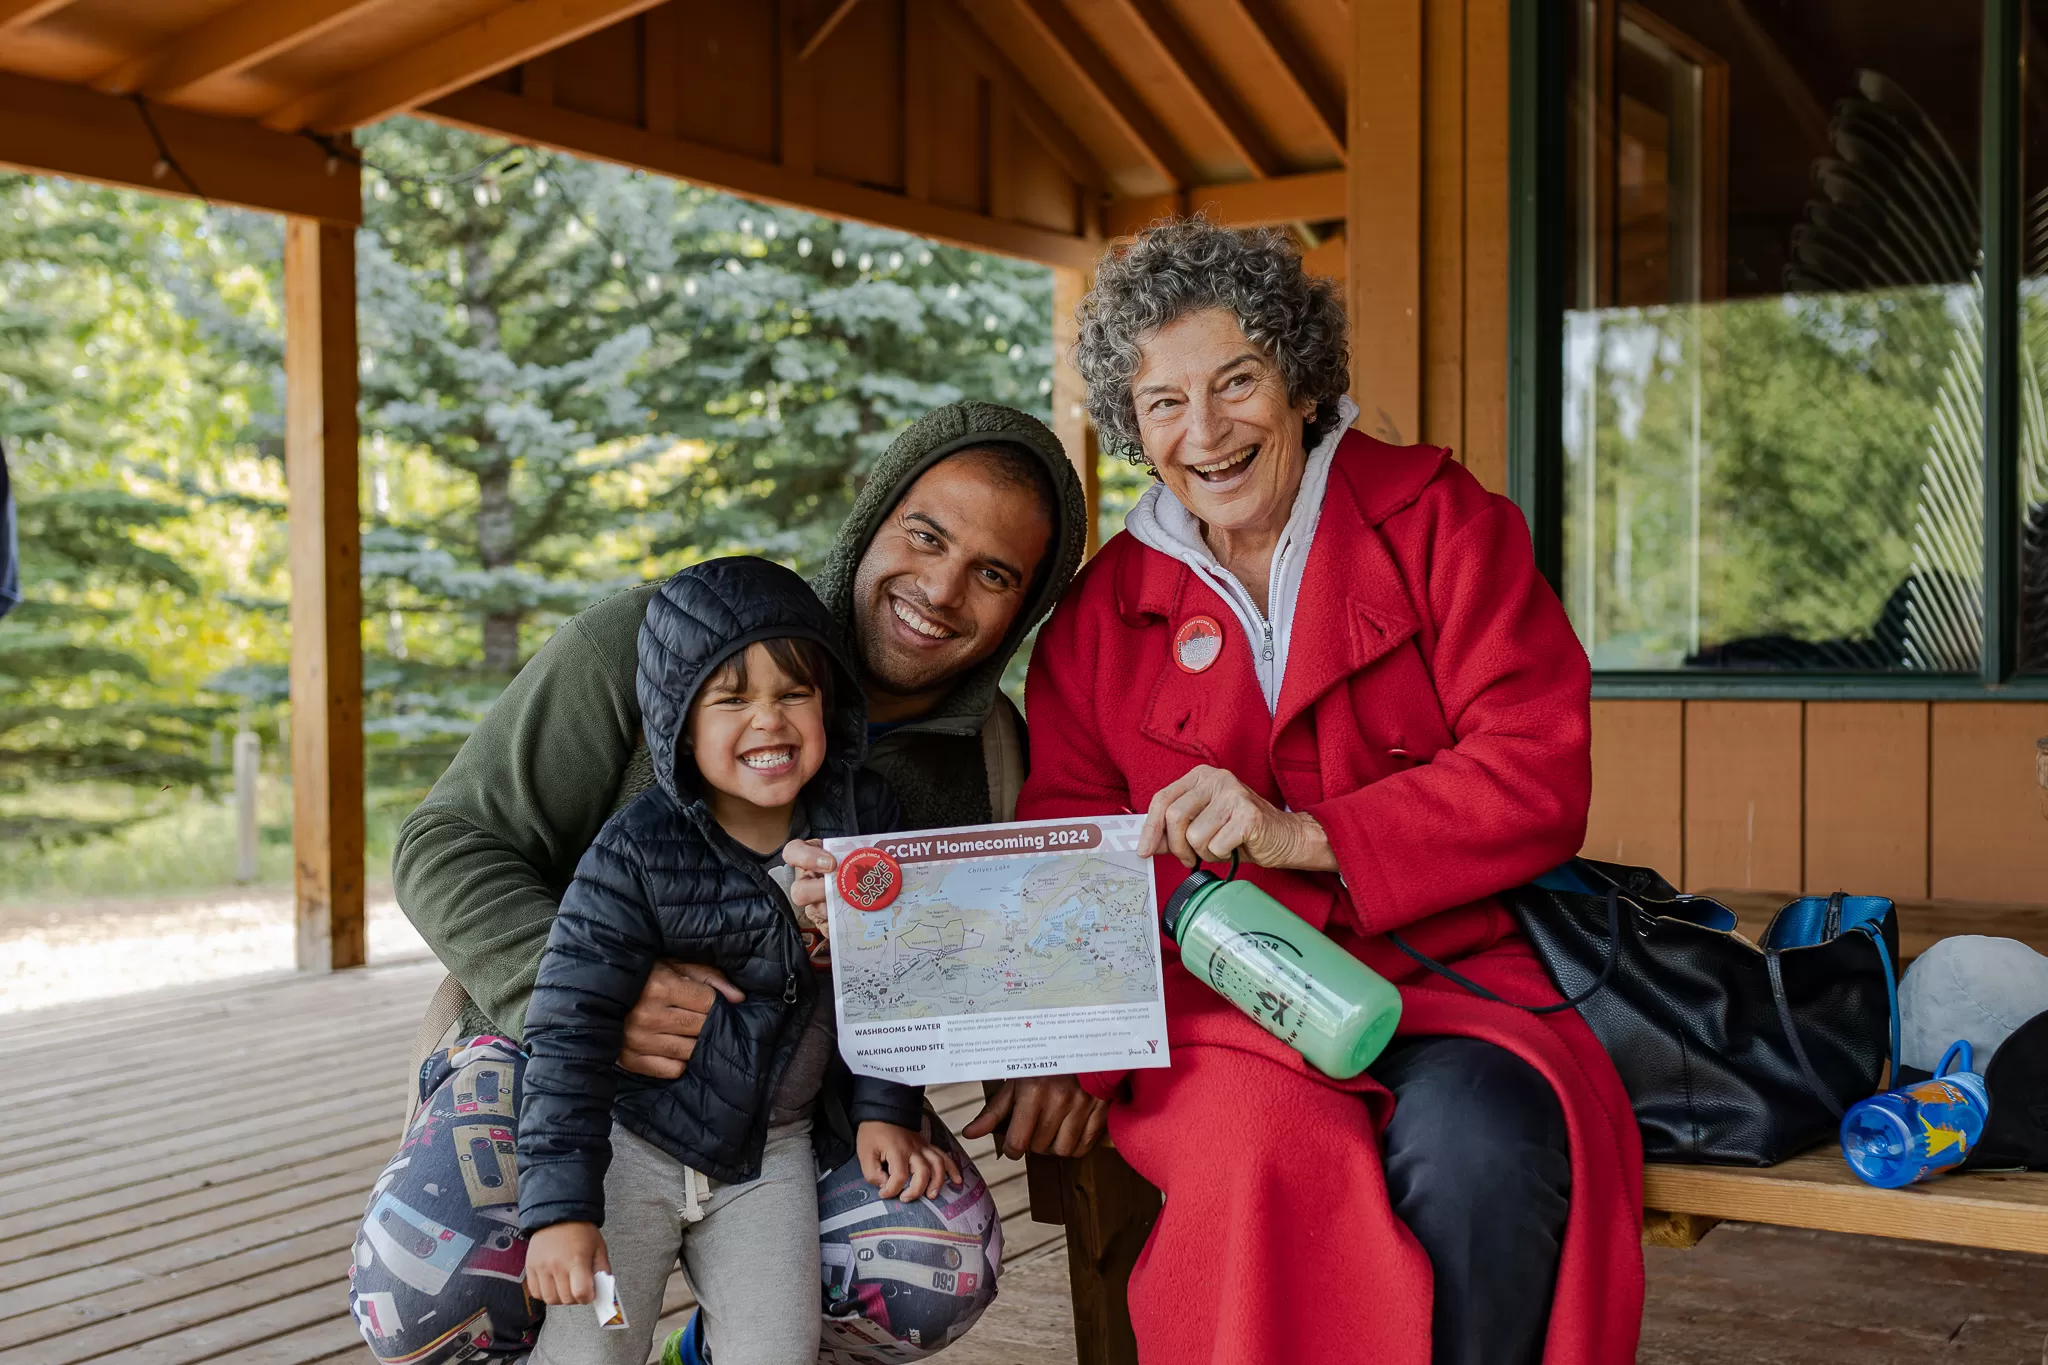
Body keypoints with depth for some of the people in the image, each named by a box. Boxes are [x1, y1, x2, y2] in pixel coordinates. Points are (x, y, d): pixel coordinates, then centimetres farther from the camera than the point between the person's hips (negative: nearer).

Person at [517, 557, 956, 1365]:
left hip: (769, 1151, 3)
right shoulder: (638, 851, -19)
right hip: (633, 1137, -3)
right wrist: (560, 1205, -23)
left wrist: (886, 1109, 3)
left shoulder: (867, 820, -7)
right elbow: (570, 1027, -19)